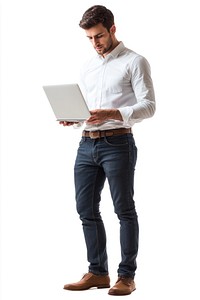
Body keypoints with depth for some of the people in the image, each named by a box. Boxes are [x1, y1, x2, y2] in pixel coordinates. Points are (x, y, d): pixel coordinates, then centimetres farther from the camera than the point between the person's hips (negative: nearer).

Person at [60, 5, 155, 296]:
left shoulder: (134, 62, -3)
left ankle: (127, 276, 6)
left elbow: (148, 105, -11)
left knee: (124, 209, -1)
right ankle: (97, 273, 17)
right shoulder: (87, 67, 18)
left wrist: (111, 114, -24)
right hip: (87, 144, 7)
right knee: (86, 209, 7)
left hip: (117, 144, -7)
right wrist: (72, 117, 1)